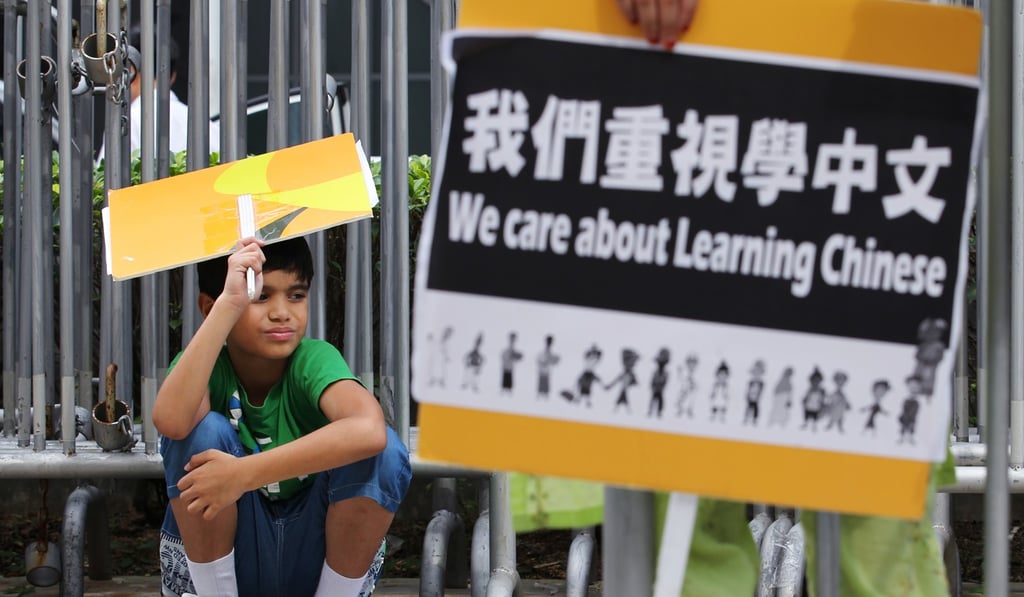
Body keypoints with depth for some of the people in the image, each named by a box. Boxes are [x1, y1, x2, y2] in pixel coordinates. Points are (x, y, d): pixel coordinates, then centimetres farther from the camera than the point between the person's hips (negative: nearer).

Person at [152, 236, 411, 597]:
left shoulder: (314, 360, -14)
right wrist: (229, 304, -37)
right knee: (205, 431, -24)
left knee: (384, 451, -25)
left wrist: (244, 474, -39)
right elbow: (170, 421, -37)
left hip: (311, 559, 0)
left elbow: (368, 430, -38)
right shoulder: (209, 365, -11)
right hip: (217, 553, 0)